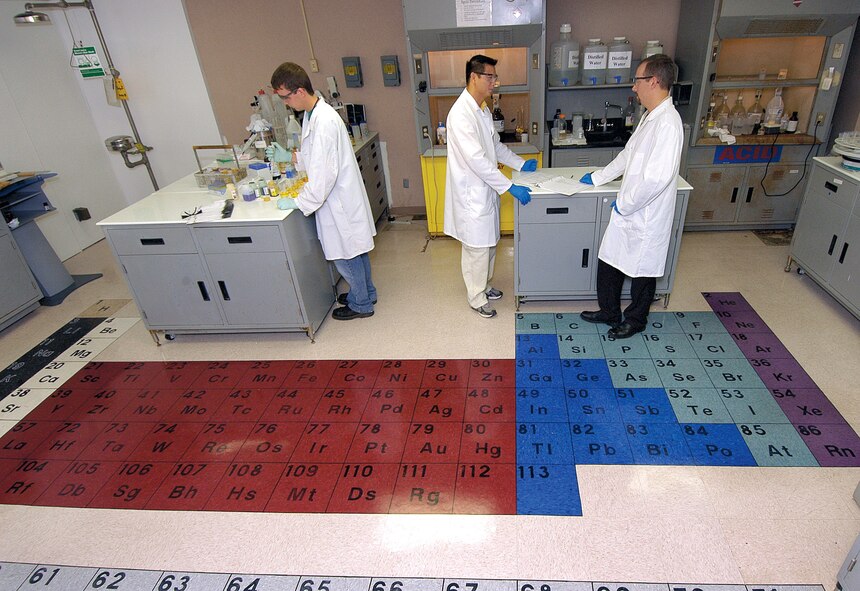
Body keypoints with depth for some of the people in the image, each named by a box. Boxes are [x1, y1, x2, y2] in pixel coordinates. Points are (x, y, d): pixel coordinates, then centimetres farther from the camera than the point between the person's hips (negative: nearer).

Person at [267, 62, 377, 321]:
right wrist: (289, 157, 7)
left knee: (345, 254, 6)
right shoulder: (313, 115, 6)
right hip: (340, 197, 10)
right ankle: (366, 292, 39)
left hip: (339, 201, -10)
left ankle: (361, 304, 24)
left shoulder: (323, 121, -25)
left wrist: (299, 203, -19)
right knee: (355, 249, 21)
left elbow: (324, 173, -27)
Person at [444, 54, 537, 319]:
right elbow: (476, 159, -28)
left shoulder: (483, 109, 8)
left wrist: (520, 164, 13)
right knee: (476, 248, 4)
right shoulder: (461, 114, -22)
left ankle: (483, 285, 38)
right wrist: (509, 186, -26)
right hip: (472, 193, -9)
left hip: (486, 190, 9)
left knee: (489, 243, 20)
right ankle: (477, 298, 20)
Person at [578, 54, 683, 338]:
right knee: (609, 262, 18)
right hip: (627, 211, 9)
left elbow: (657, 177, -30)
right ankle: (609, 312, 37)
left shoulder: (668, 123, -24)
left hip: (645, 218, -9)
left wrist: (624, 204, -18)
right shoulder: (650, 117, 7)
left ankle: (635, 320, 34)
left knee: (642, 272, 12)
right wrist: (598, 177, 22)